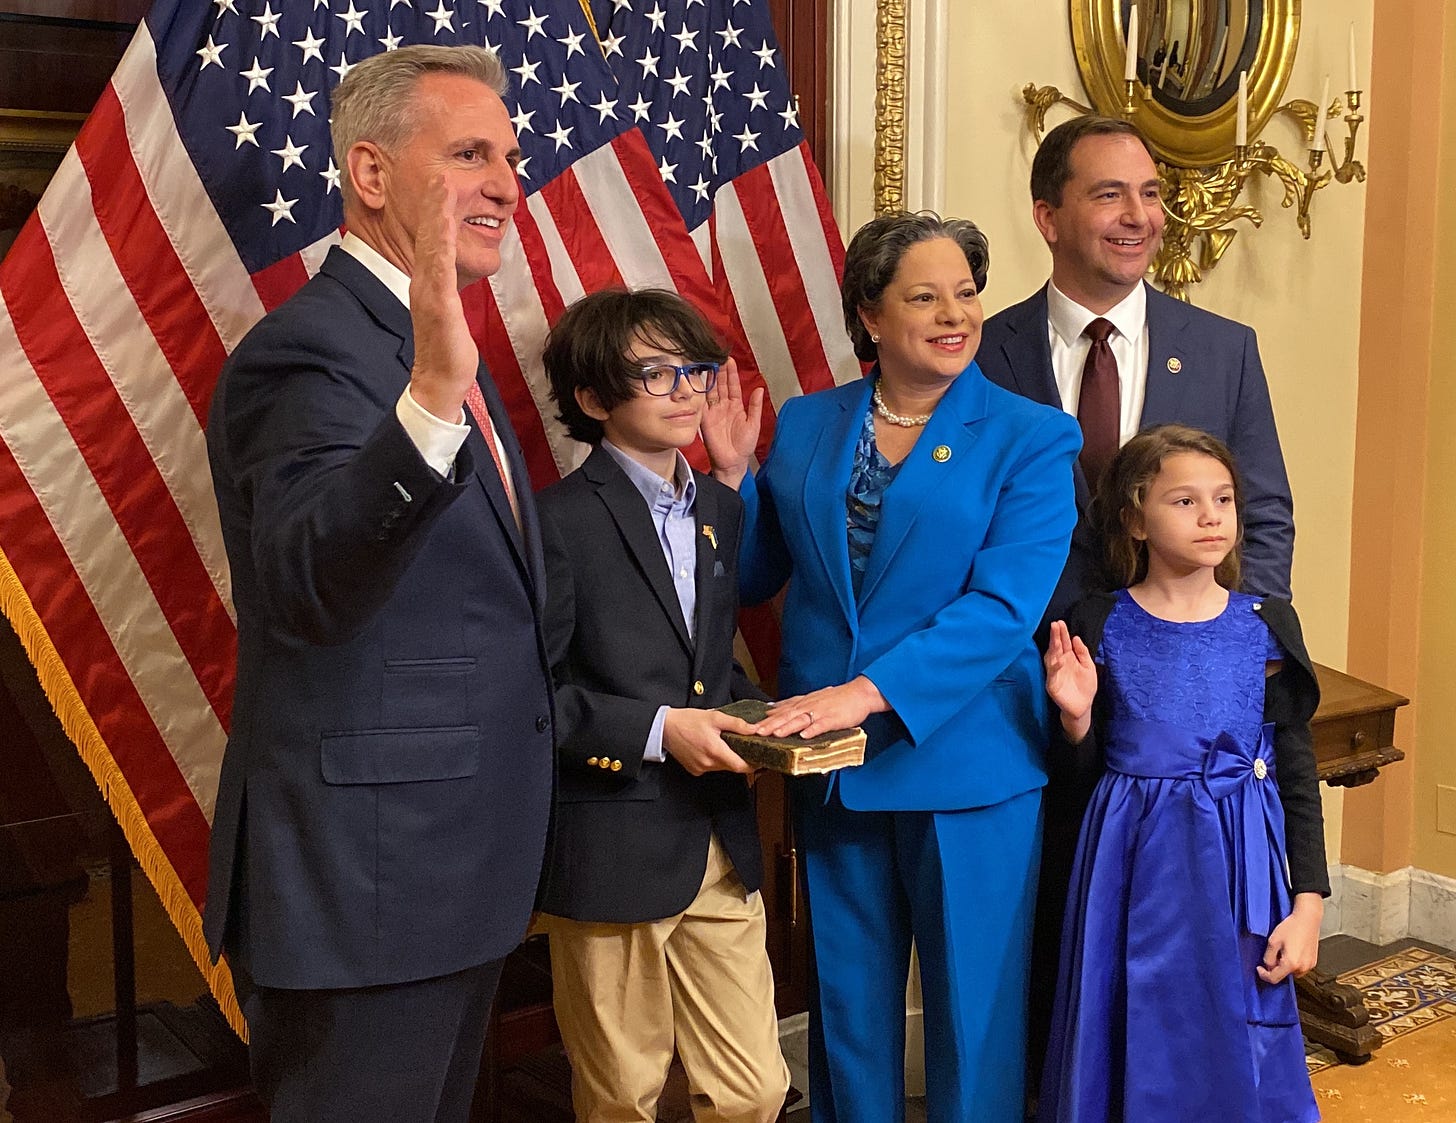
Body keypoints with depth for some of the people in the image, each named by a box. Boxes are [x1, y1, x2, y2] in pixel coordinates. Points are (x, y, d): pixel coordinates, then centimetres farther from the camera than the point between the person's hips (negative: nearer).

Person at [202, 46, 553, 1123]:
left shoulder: (445, 349, 13)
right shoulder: (308, 350, -18)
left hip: (461, 869, 10)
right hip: (361, 885, -9)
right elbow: (303, 590, -37)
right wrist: (431, 398, -48)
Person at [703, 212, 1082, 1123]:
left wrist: (867, 691, -26)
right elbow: (755, 578, 9)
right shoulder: (804, 427, 5)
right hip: (835, 768, 3)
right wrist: (733, 475, -6)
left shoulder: (1033, 439, -6)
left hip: (968, 768, -3)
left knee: (974, 1011, 9)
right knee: (848, 1007, 17)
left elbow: (1004, 606, -17)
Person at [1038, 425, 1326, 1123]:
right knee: (1133, 1045, 9)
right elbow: (1090, 766, 5)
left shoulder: (1266, 627, -1)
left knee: (1233, 1044, 8)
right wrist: (1077, 716, -15)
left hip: (1235, 863, 0)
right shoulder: (1099, 627, -2)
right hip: (1132, 862, 0)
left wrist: (1308, 907, -1)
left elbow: (1297, 775, 2)